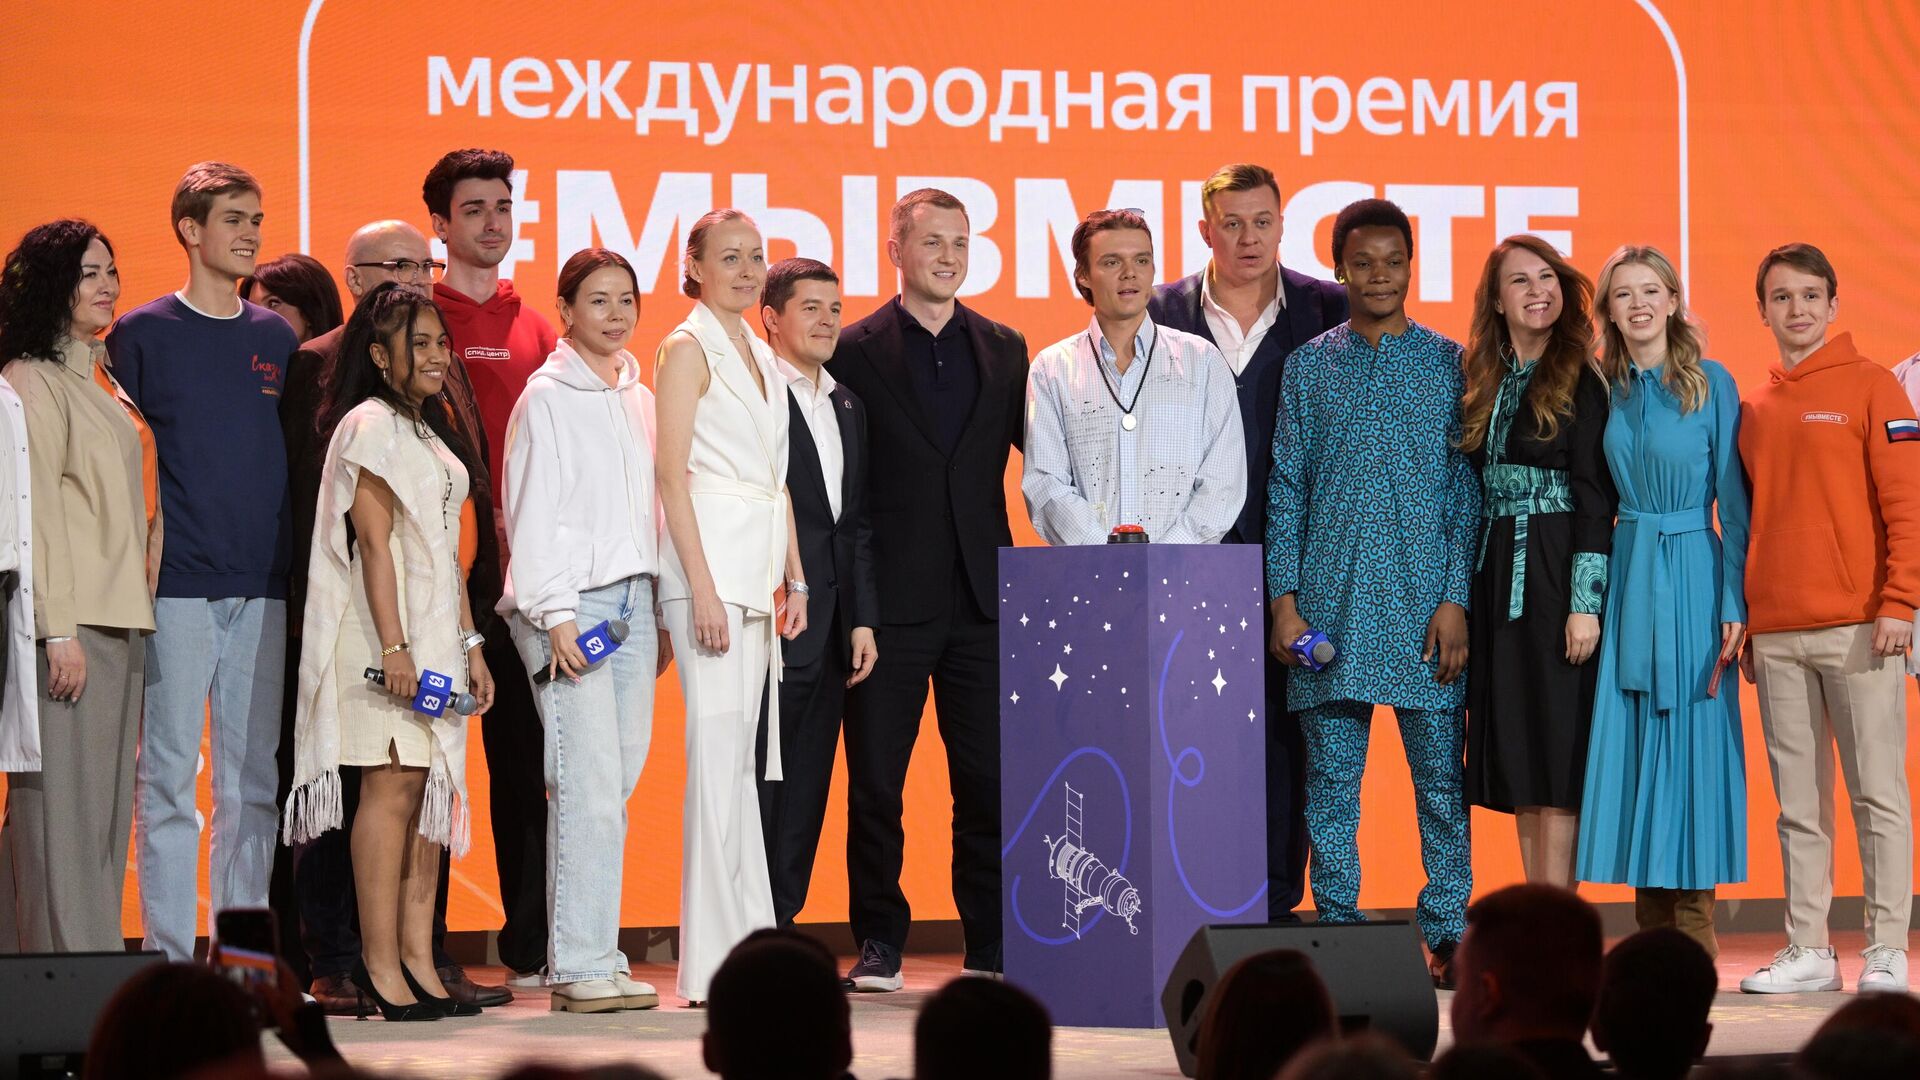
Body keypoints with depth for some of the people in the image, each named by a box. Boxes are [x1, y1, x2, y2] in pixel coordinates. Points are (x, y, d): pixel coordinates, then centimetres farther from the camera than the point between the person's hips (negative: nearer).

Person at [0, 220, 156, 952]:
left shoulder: (103, 382, 18)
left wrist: (139, 604, 15)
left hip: (121, 618, 8)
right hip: (68, 618, -8)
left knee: (105, 804, 7)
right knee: (64, 802, -9)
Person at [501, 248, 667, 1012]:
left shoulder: (638, 399, 16)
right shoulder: (547, 398, -3)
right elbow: (533, 512, -6)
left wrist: (660, 613, 15)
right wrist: (555, 613, -12)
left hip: (633, 597, 7)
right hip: (571, 599, -6)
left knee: (614, 785, 3)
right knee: (589, 788, -12)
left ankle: (590, 955, 7)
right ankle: (581, 965, -10)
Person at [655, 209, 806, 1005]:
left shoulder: (760, 354, 19)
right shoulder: (688, 349, -5)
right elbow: (672, 475, -12)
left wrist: (794, 580, 16)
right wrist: (702, 587, -18)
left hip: (759, 566, 8)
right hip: (710, 558, -8)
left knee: (742, 754, 9)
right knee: (718, 750, -11)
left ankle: (750, 942, 11)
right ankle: (714, 961, -11)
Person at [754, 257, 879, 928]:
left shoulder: (847, 408, 18)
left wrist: (863, 619, 10)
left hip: (830, 627, 7)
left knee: (806, 794, 8)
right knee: (758, 788, -5)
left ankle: (783, 928, 13)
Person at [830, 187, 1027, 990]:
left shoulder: (1006, 351, 11)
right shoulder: (854, 352, 0)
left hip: (982, 599, 3)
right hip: (891, 601, -3)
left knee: (991, 780, 4)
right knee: (875, 781, 2)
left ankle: (993, 945, 12)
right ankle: (878, 943, 11)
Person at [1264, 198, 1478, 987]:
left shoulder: (1449, 363, 6)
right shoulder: (1309, 366, 9)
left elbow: (1466, 488, 4)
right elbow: (1286, 486, 8)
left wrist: (1455, 599, -5)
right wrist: (1284, 598, -1)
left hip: (1423, 598, -1)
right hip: (1330, 598, 1)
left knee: (1440, 774, 0)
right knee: (1330, 777, 2)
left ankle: (1448, 931, 6)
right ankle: (1335, 928, 8)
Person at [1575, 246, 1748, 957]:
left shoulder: (1712, 384, -1)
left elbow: (1733, 503, -3)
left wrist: (1735, 605, -9)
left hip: (1693, 578, -4)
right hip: (1626, 577, 4)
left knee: (1690, 746, -3)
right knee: (1631, 750, 2)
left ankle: (1694, 944, 2)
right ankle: (1652, 936, 8)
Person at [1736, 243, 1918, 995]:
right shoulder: (1753, 410, 15)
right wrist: (1743, 622, 13)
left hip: (1857, 627, -5)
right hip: (1776, 636, 5)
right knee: (1799, 801, 6)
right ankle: (1808, 948, 11)